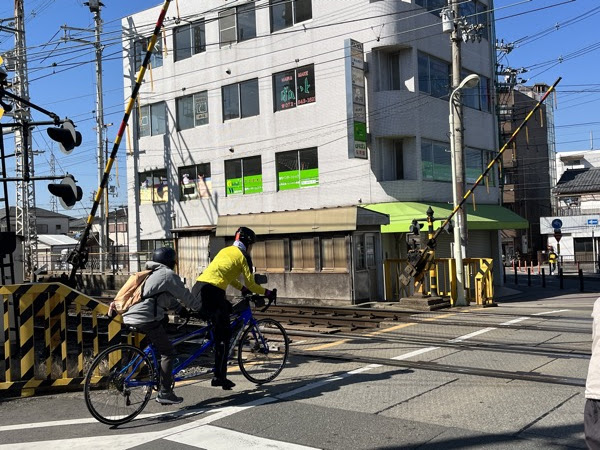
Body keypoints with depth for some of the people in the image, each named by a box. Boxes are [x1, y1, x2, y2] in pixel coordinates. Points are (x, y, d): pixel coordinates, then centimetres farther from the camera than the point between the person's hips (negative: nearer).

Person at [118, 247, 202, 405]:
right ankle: (165, 393, 1)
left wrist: (180, 309, 30)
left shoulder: (151, 273, 25)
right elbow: (185, 296, 2)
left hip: (129, 316, 9)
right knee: (168, 352, 0)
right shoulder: (168, 274, -3)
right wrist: (200, 308, 14)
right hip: (145, 319, -9)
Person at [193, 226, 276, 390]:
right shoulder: (243, 257, 5)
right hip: (212, 292, -8)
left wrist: (242, 288, 43)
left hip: (198, 288, 8)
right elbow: (250, 284, 5)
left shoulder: (225, 251, 26)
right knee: (223, 335, 2)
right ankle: (219, 377, 3)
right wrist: (266, 292, 21)